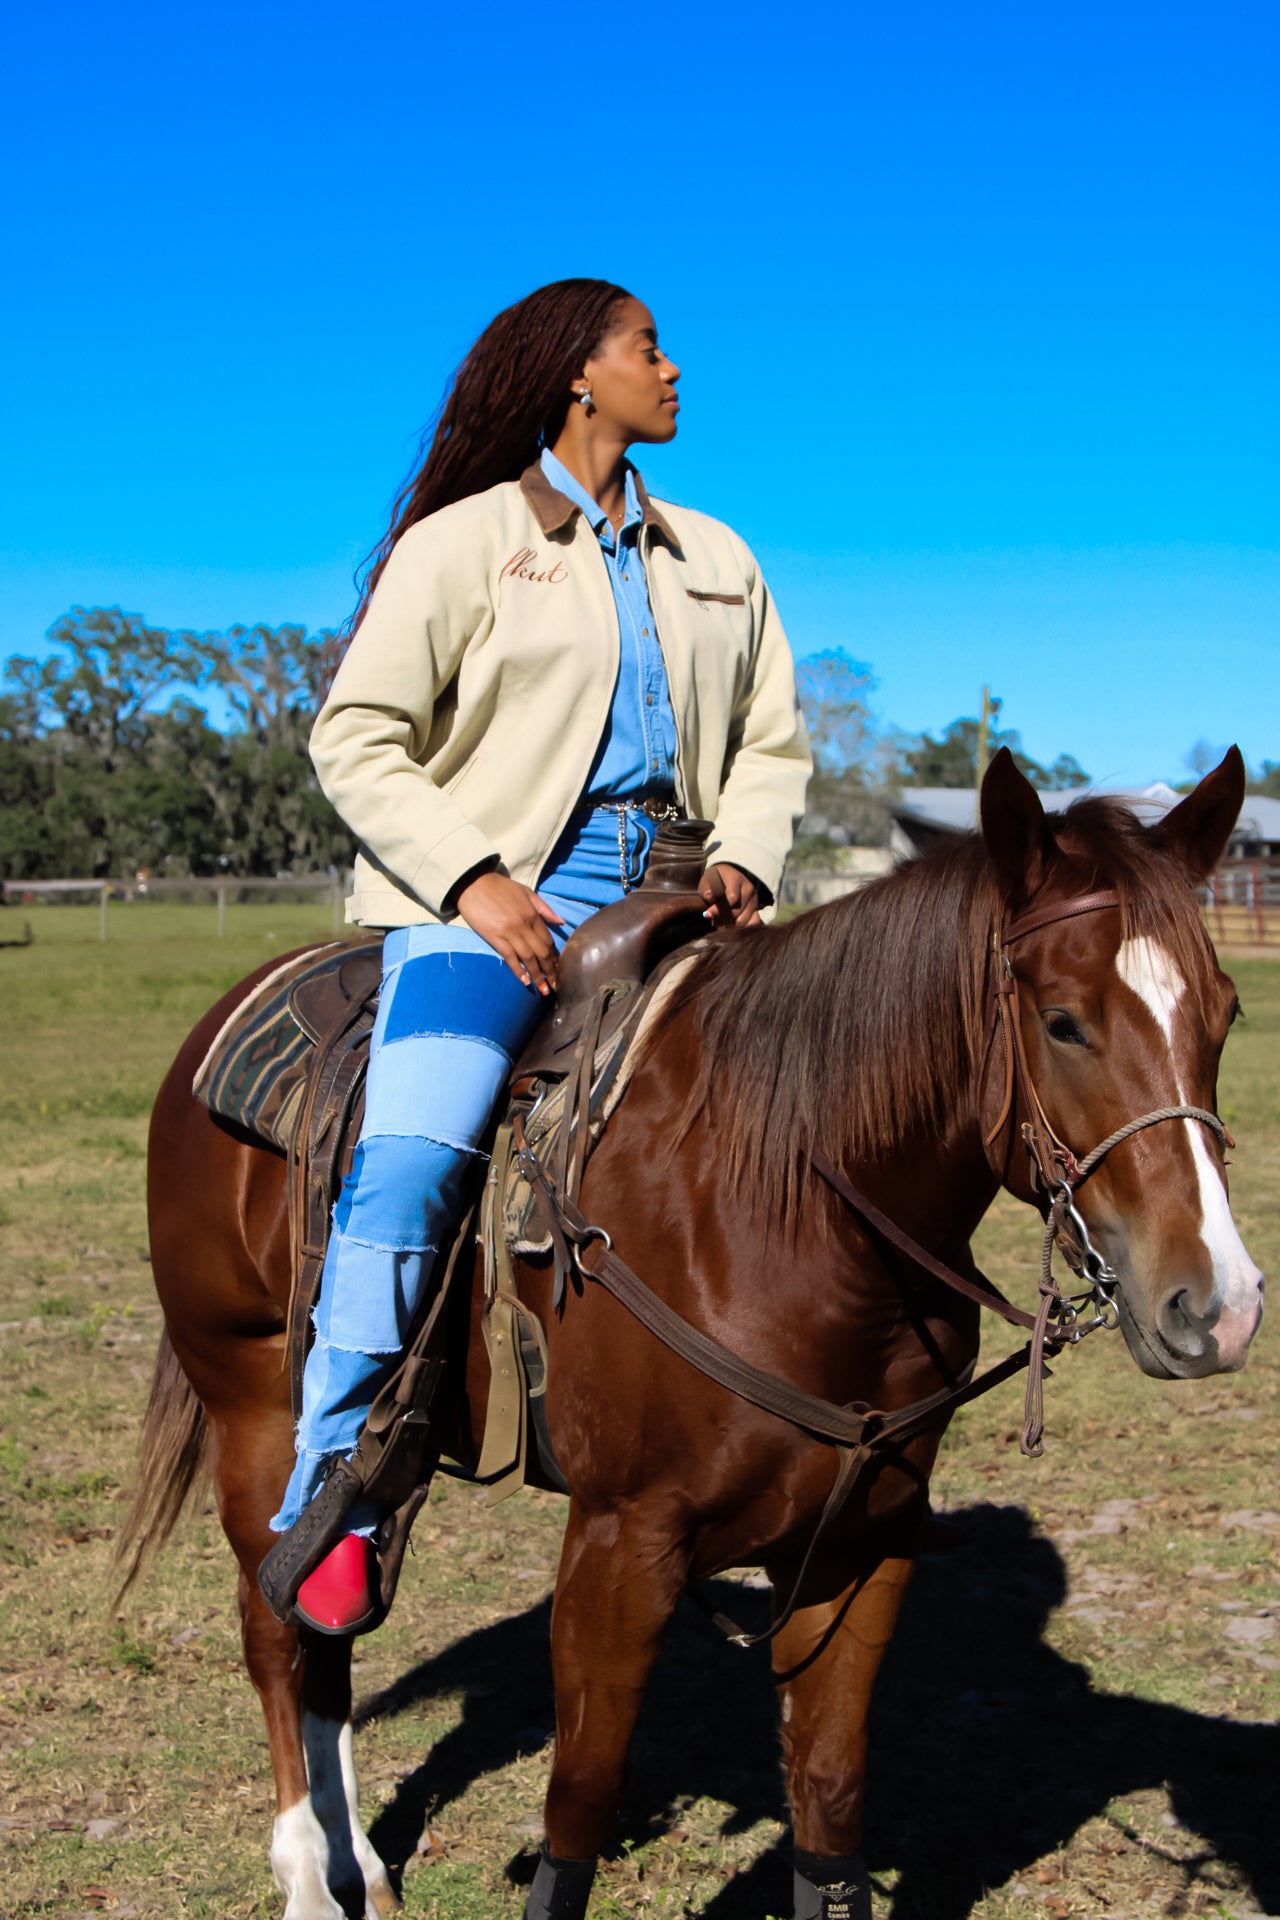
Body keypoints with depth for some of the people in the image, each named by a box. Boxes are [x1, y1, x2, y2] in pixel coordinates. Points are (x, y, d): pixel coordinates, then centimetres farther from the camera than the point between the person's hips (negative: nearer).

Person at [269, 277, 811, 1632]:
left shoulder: (716, 559, 19)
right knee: (409, 1160, -24)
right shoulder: (460, 542, 3)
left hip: (662, 896, 5)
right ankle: (325, 1494, -11)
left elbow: (770, 743, 19)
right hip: (492, 893, -5)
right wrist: (475, 879, -16)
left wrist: (744, 862, -2)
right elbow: (357, 741, -2)